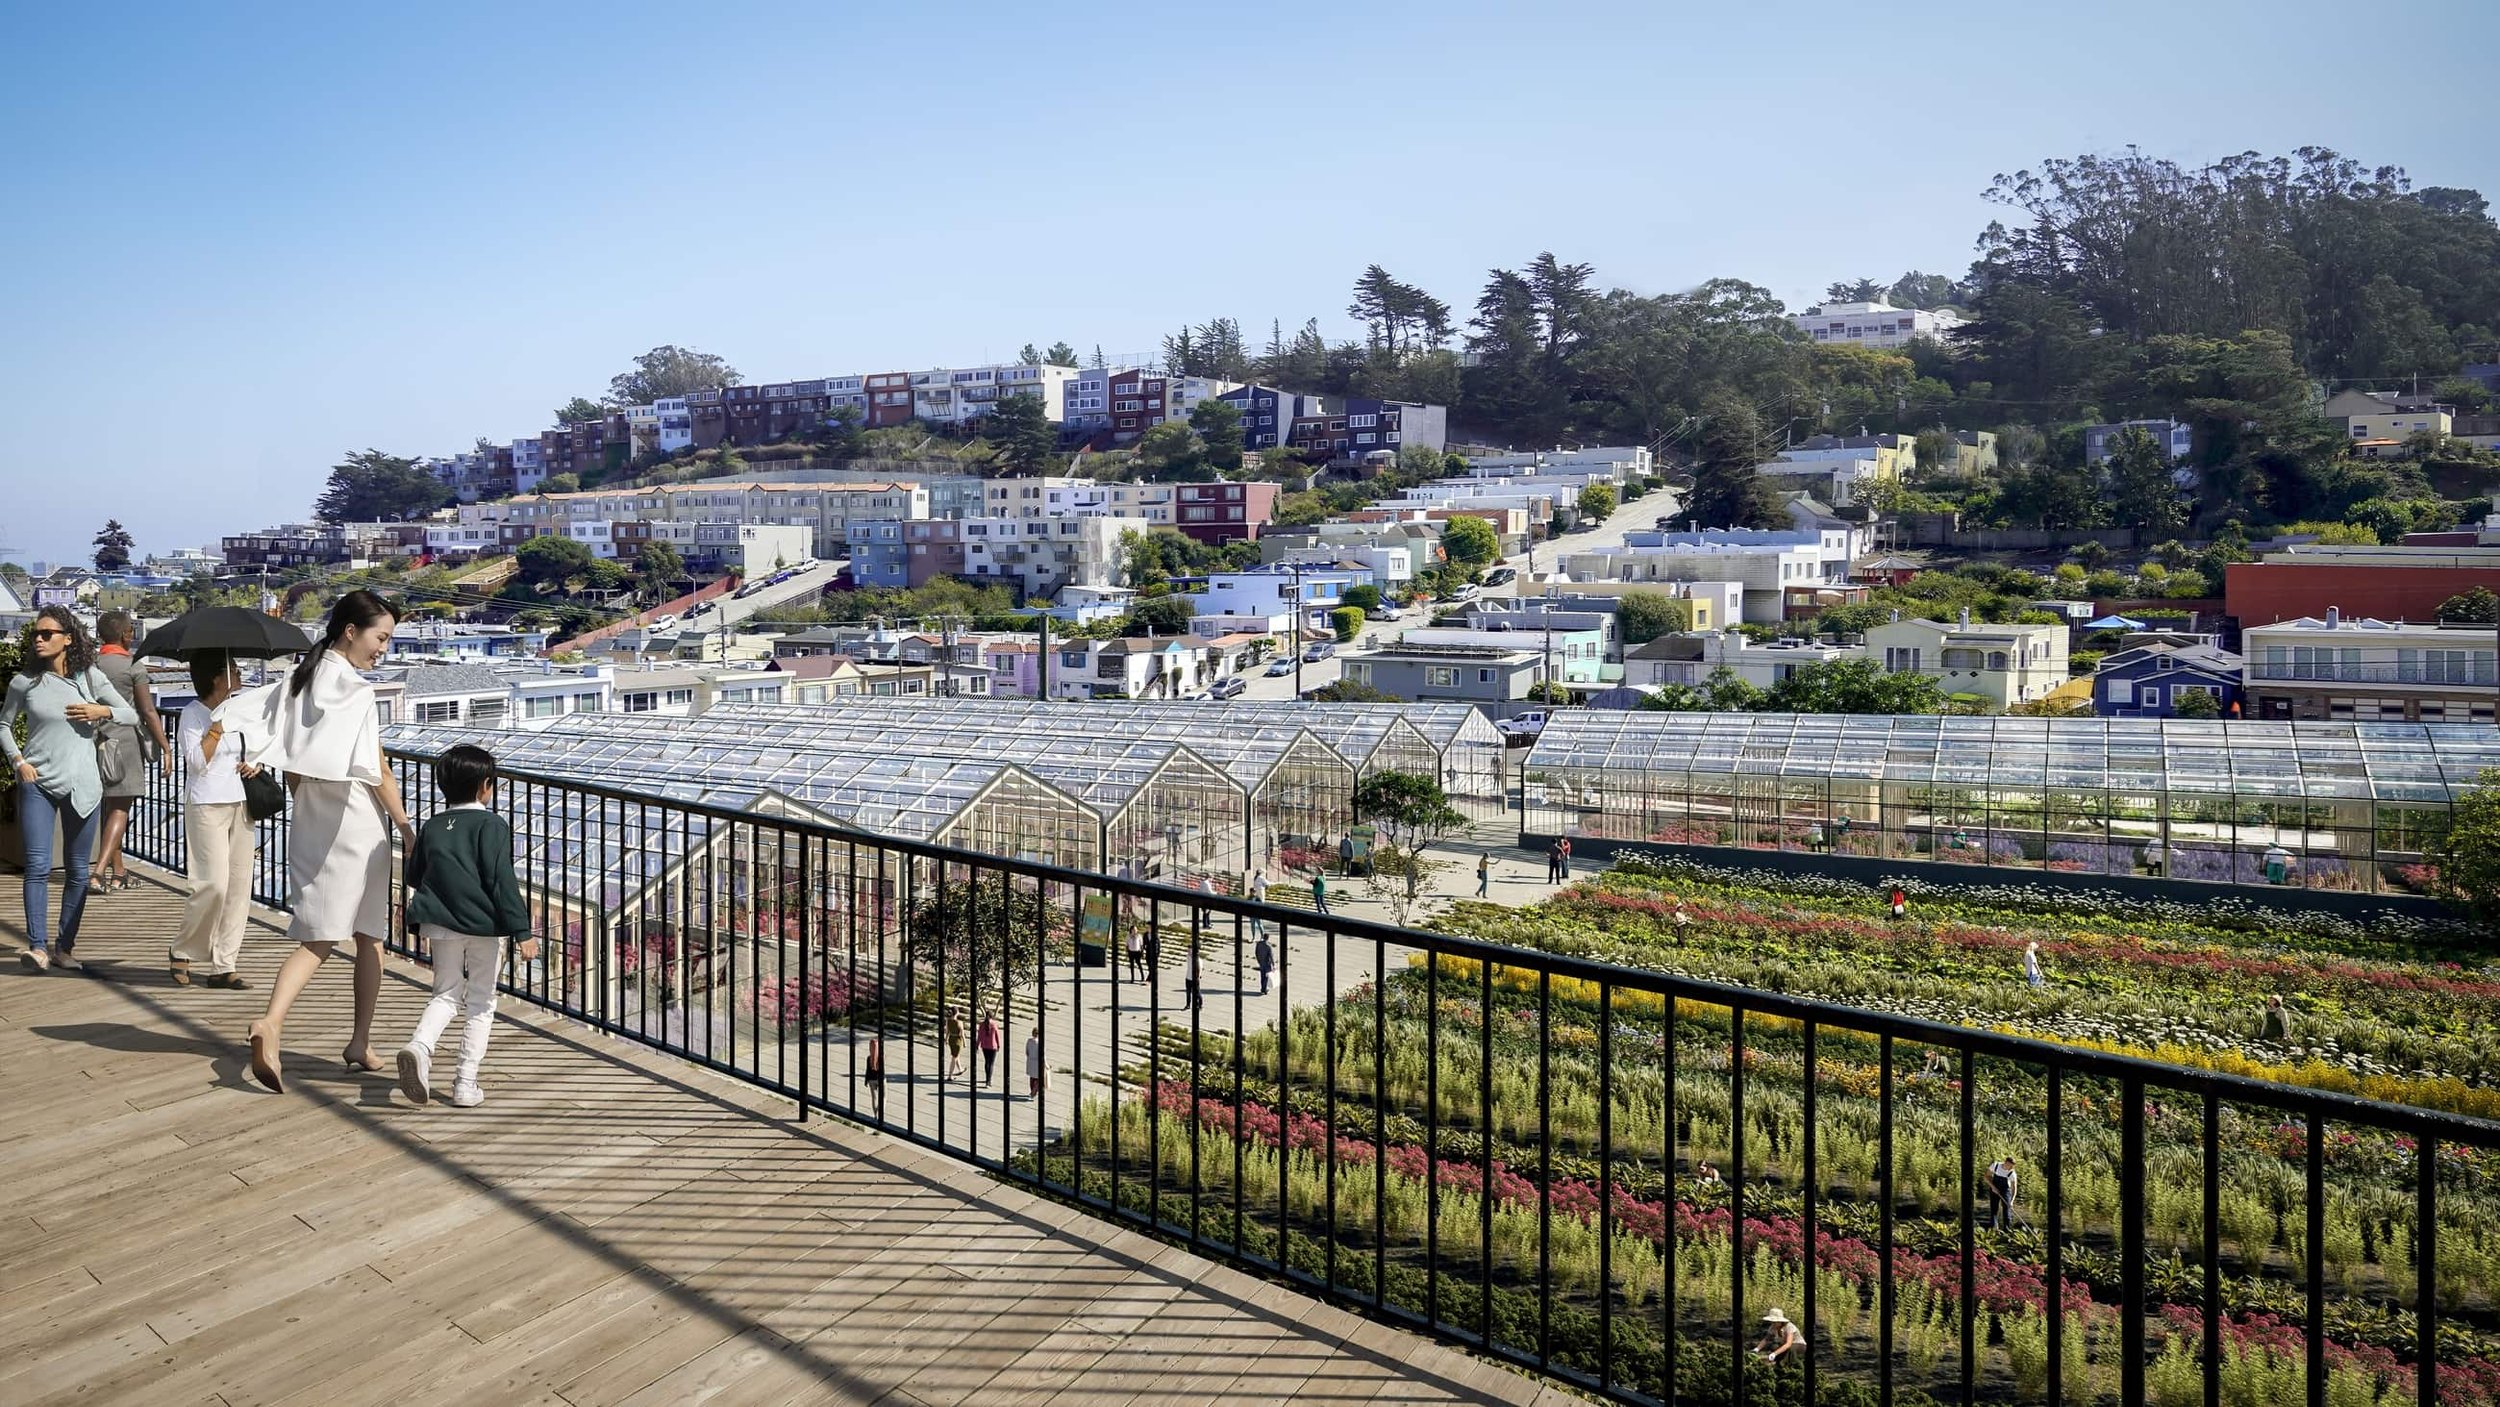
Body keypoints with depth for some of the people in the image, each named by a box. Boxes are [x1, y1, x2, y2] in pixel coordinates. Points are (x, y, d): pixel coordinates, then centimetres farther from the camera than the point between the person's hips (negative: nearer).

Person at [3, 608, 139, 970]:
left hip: (82, 784, 1)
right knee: (38, 866, -11)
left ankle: (65, 947, 14)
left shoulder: (90, 677, 3)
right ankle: (37, 946, -11)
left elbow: (132, 715, 6)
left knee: (77, 870, 5)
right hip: (37, 783, -1)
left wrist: (103, 711, -13)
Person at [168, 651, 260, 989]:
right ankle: (182, 951, 11)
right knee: (213, 884, -12)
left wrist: (253, 764, 5)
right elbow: (196, 762, -15)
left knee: (239, 885, 3)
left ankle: (222, 966, 8)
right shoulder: (193, 713, -6)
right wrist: (218, 724, -18)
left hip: (240, 805, 7)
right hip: (206, 806, -7)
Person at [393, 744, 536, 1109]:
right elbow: (502, 882, -14)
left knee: (446, 993, 17)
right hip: (484, 926, -4)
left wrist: (420, 927, 34)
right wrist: (522, 932, -13)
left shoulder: (431, 826, 10)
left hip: (441, 924, 4)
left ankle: (419, 1045, -12)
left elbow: (414, 879, 19)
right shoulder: (491, 825, -8)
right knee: (480, 1003, 7)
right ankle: (466, 1084, 7)